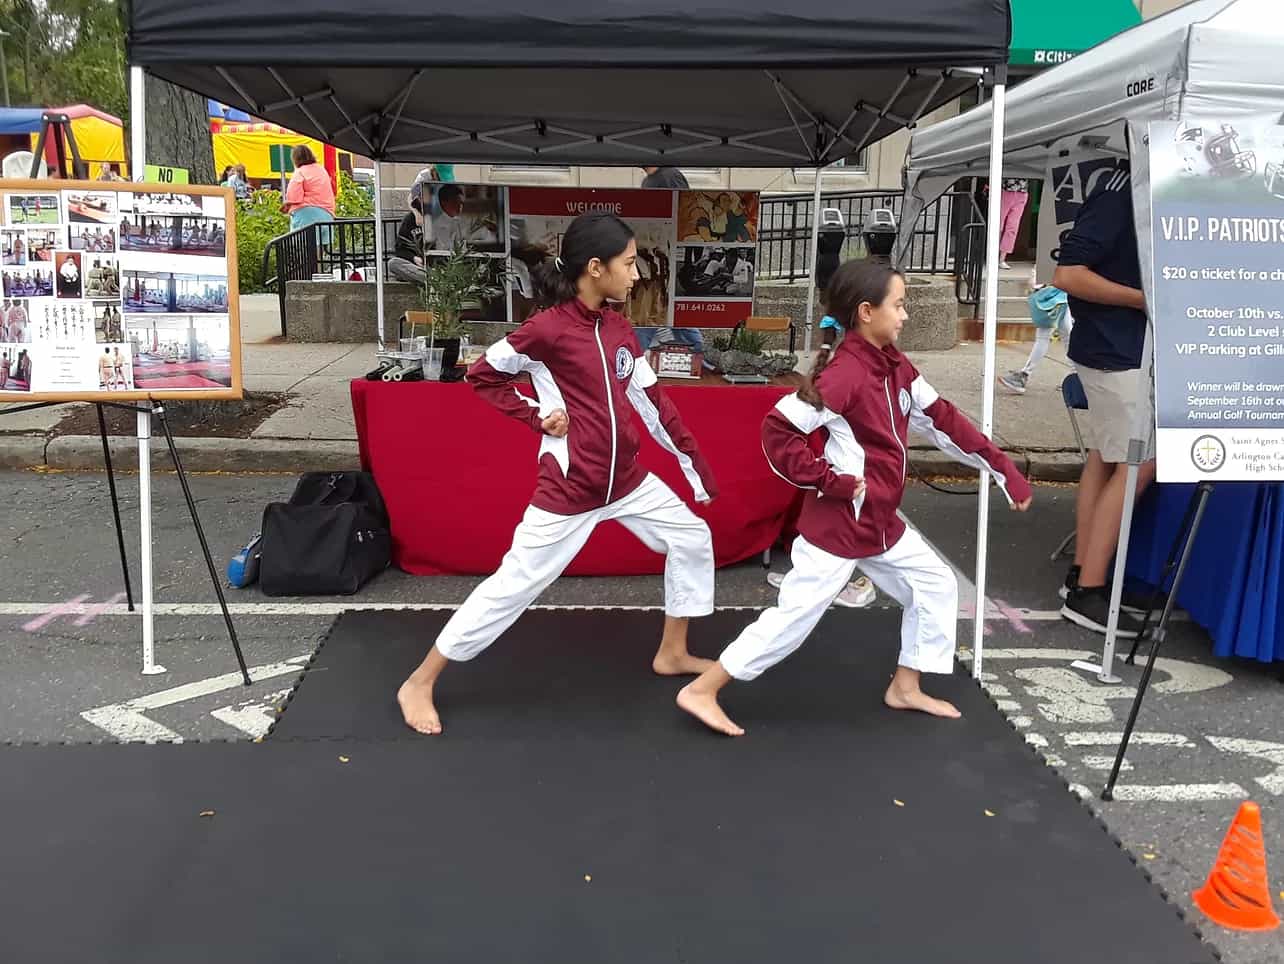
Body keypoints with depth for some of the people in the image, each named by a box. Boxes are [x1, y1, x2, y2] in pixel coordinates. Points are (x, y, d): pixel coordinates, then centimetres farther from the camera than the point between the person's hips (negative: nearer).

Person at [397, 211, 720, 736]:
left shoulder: (619, 327, 5)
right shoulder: (548, 328, -18)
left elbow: (650, 400, 10)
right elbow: (482, 374, -6)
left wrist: (693, 460, 11)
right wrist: (537, 416, -12)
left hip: (627, 479, 8)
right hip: (570, 489, -8)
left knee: (693, 538, 13)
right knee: (512, 586, -3)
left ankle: (672, 653, 31)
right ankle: (419, 684, 11)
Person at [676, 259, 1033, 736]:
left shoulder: (893, 365, 6)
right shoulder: (844, 373, -22)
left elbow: (942, 419, 11)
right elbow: (777, 429, -24)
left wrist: (1004, 471, 11)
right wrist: (830, 481, -20)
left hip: (880, 521, 9)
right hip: (839, 522, -9)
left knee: (936, 586, 17)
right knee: (796, 613, -5)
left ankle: (905, 688, 31)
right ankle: (701, 691, 3)